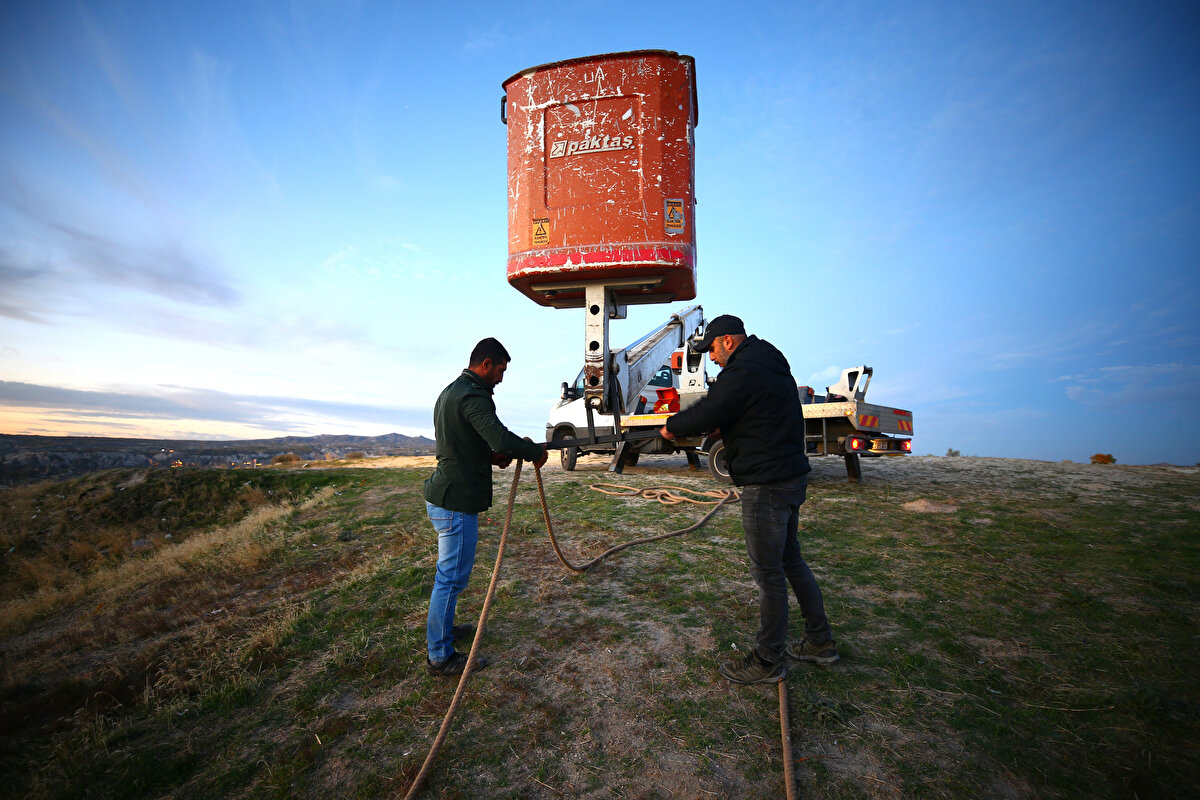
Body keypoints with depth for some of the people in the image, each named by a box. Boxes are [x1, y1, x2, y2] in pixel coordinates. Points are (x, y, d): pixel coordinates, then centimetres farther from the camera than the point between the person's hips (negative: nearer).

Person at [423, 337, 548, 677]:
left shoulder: (450, 392, 14)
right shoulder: (473, 396, -20)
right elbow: (502, 437, -32)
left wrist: (491, 457, 9)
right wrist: (536, 451, -15)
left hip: (443, 495, 11)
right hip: (456, 500, -11)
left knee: (450, 573, 24)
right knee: (452, 576, 1)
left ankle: (442, 627, 41)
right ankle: (439, 656, 14)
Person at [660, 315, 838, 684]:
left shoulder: (743, 373, -18)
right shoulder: (772, 366, 15)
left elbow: (704, 417, -18)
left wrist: (671, 426, -1)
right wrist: (720, 425, 11)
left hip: (767, 486, -10)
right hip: (791, 476, 11)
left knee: (768, 572, 1)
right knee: (790, 560, 21)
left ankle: (768, 660, 15)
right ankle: (820, 640, 34)